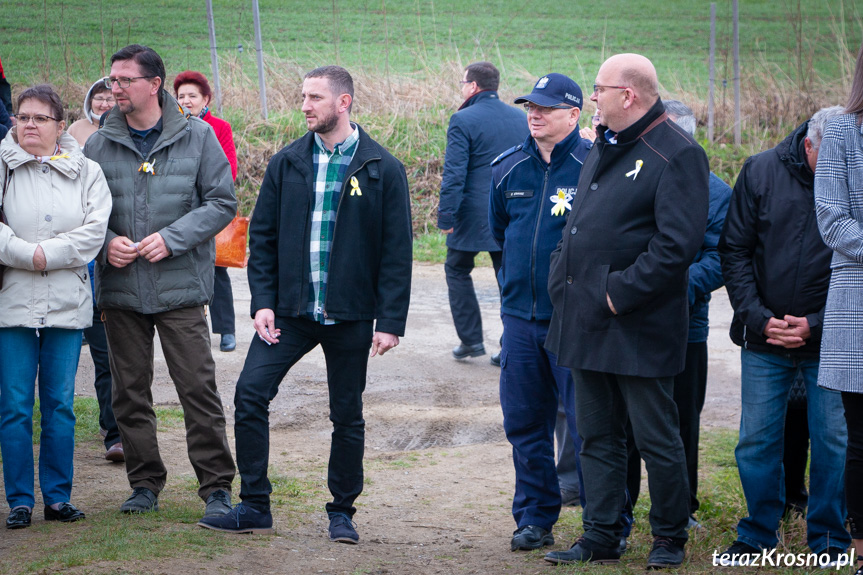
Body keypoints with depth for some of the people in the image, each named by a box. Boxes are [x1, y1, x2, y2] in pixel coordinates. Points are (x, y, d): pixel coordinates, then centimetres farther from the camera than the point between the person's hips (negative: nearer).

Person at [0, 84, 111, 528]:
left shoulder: (86, 172, 8)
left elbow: (95, 230, -4)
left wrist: (48, 253, -13)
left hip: (67, 304, 1)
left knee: (60, 404, 6)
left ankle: (58, 496, 15)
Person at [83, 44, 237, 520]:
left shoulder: (197, 137, 0)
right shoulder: (99, 145, 6)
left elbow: (222, 202, 0)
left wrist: (172, 238, -13)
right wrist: (105, 242, -10)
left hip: (179, 285, -3)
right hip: (120, 288, 3)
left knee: (198, 388, -5)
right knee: (130, 391, 8)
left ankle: (216, 486, 3)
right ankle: (145, 484, 20)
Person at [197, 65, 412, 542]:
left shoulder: (382, 170, -3)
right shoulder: (286, 164, 5)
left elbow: (397, 251, -4)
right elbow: (262, 236, 8)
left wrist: (390, 320, -9)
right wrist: (263, 301, -4)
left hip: (350, 315, -2)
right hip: (290, 310, 2)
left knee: (347, 414, 7)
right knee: (250, 393, -9)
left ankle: (342, 512, 22)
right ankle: (254, 507, 1)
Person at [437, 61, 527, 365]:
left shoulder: (463, 120, -11)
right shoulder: (521, 118, 6)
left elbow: (454, 174, -15)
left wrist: (446, 215, -11)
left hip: (474, 215, -5)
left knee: (457, 270, 14)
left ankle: (471, 339, 10)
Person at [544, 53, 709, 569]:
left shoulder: (677, 154, -13)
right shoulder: (605, 147, 14)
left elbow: (678, 243, -21)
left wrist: (620, 293, -19)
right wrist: (563, 276, 9)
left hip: (639, 327, -8)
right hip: (587, 322, 8)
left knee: (657, 439, 2)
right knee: (598, 436, 13)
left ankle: (670, 541, 16)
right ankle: (601, 539, 20)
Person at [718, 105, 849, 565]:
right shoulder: (760, 172, -2)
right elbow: (734, 251, 2)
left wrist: (816, 323, -11)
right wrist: (757, 317, -7)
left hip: (831, 342, -1)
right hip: (764, 339, 1)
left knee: (833, 441, 2)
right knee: (757, 441, 5)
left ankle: (829, 541, 16)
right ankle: (757, 536, 20)